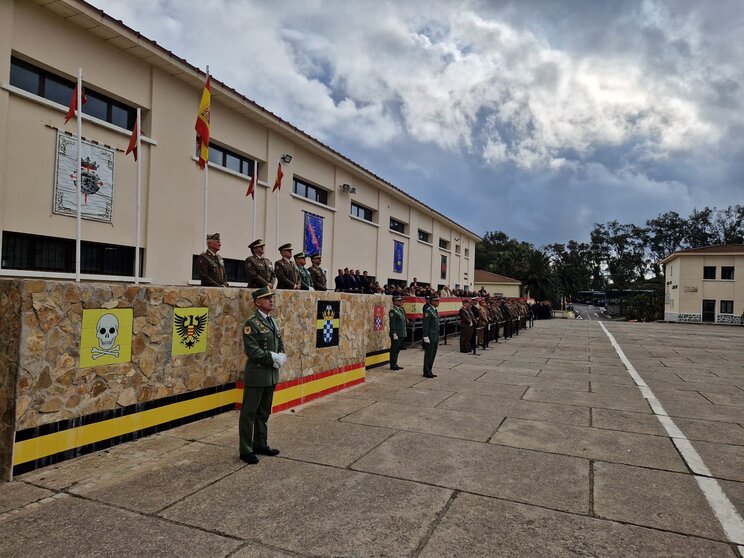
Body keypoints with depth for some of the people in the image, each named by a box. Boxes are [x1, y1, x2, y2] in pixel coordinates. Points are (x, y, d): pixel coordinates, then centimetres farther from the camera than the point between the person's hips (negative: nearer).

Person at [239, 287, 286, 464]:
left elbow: (280, 345, 15)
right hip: (256, 375, -8)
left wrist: (280, 357, -5)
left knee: (264, 413, 17)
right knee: (249, 413, 3)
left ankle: (260, 445, 29)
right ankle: (246, 450, 12)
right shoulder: (251, 324, -13)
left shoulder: (274, 322, 12)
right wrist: (273, 358, -17)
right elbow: (252, 350, -19)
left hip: (272, 374, 8)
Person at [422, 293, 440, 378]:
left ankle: (429, 371, 20)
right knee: (428, 355, -2)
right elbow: (425, 325, -17)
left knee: (433, 355, 12)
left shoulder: (435, 311, 15)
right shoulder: (428, 311, -13)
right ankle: (426, 372, 5)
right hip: (430, 338, -9)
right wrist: (426, 337, -20)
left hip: (435, 338, 9)